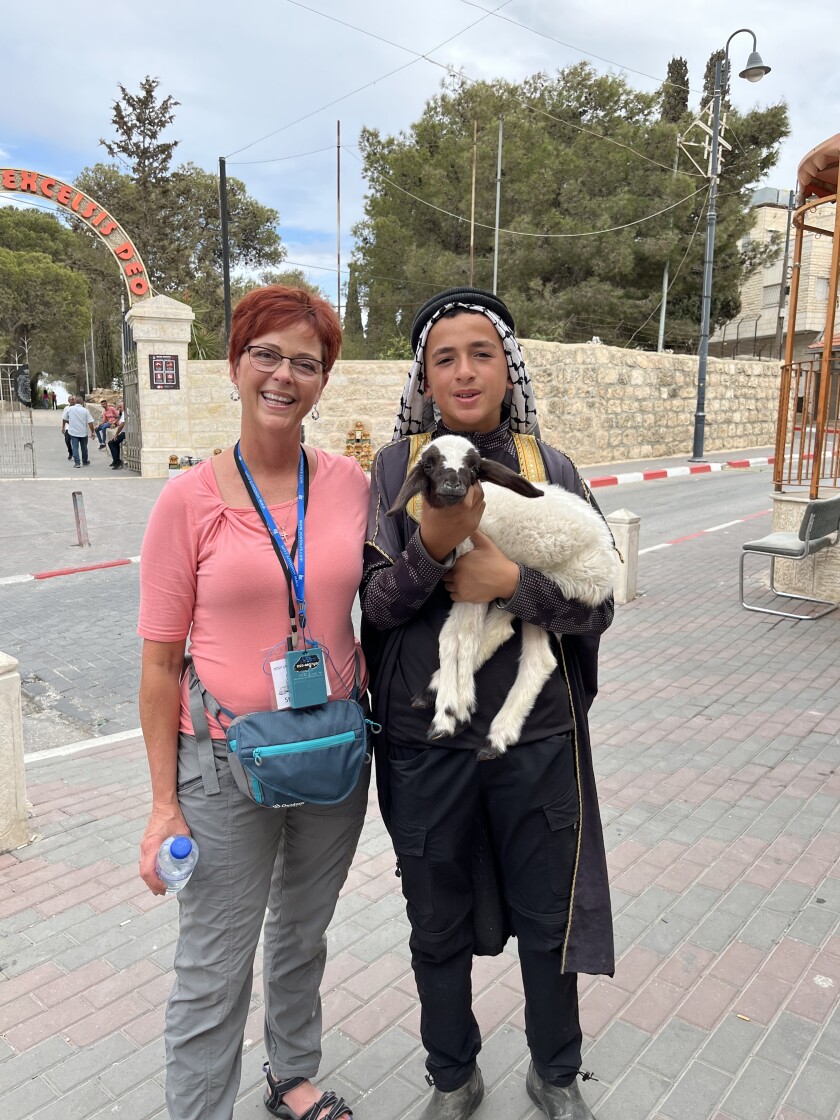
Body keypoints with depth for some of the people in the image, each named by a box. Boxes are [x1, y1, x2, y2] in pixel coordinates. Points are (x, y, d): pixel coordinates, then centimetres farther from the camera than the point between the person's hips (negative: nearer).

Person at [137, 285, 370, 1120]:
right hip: (227, 764, -3)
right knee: (214, 972, 10)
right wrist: (165, 803, -6)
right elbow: (160, 660, -8)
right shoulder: (189, 499, -11)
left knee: (303, 936, 24)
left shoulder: (350, 482, -3)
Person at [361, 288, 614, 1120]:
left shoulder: (551, 468, -2)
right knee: (438, 928, 19)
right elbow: (373, 605, -8)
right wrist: (434, 547, -25)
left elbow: (596, 605, -3)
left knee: (550, 923, 18)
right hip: (425, 740, 0)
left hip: (538, 738, 1)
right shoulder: (393, 468, -5)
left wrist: (510, 582, -20)